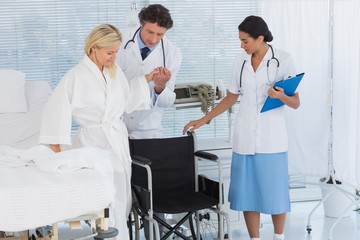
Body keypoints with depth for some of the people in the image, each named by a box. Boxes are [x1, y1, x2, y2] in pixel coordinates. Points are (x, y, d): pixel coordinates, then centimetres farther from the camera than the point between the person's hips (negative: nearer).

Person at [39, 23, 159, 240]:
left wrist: (146, 80, 13)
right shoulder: (77, 76, -11)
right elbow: (57, 109, -12)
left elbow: (128, 102, 21)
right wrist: (56, 152, -13)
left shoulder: (116, 71, 8)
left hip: (119, 141, 7)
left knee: (122, 201, 8)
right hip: (94, 143, -6)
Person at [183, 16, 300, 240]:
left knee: (275, 191, 3)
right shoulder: (241, 61, 7)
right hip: (245, 138, 4)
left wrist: (281, 95, -24)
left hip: (272, 138, -3)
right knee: (247, 192, 3)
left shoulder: (283, 60, -5)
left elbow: (296, 103, -3)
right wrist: (203, 120, 12)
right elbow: (231, 98, 16)